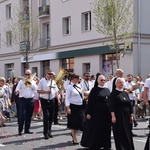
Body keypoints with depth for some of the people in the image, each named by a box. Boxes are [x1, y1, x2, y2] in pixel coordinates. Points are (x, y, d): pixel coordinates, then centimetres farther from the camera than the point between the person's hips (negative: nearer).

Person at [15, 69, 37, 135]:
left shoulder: (33, 81, 13)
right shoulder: (21, 81, 7)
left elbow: (35, 88, -4)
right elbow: (17, 88, -2)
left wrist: (30, 82, -11)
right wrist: (17, 91, -24)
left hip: (30, 100, 3)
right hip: (22, 99, -3)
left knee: (29, 116, 7)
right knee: (22, 115, -10)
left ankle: (27, 129, 16)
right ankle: (20, 130, -8)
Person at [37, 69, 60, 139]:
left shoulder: (53, 82, 13)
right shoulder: (42, 81, -2)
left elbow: (56, 91, 15)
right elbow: (38, 91, -5)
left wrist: (58, 99, 5)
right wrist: (46, 92, -18)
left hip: (52, 100, 5)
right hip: (44, 100, -5)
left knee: (51, 117, 8)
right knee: (46, 116, -9)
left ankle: (49, 131, 19)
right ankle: (46, 133, -3)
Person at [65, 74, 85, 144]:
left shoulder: (79, 86, 9)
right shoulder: (70, 87, -9)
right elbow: (67, 98, -12)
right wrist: (68, 108, -18)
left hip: (80, 106, 6)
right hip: (73, 106, -6)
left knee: (80, 122, 7)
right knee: (74, 123, 2)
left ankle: (73, 134, 34)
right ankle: (74, 139, 15)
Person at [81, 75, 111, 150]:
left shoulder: (107, 90, 11)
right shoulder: (94, 90, -5)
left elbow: (110, 101, 13)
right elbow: (90, 102, -8)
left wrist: (110, 112, 9)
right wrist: (89, 113, -13)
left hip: (106, 112, 5)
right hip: (97, 112, -5)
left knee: (106, 129, 9)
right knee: (95, 129, 2)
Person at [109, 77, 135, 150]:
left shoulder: (125, 93, 12)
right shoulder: (114, 93, -6)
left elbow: (129, 104, 14)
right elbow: (112, 106, -13)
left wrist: (131, 115, 10)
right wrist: (113, 116, -20)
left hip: (126, 117, 6)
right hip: (118, 116, -6)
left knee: (127, 133, 8)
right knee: (119, 133, -2)